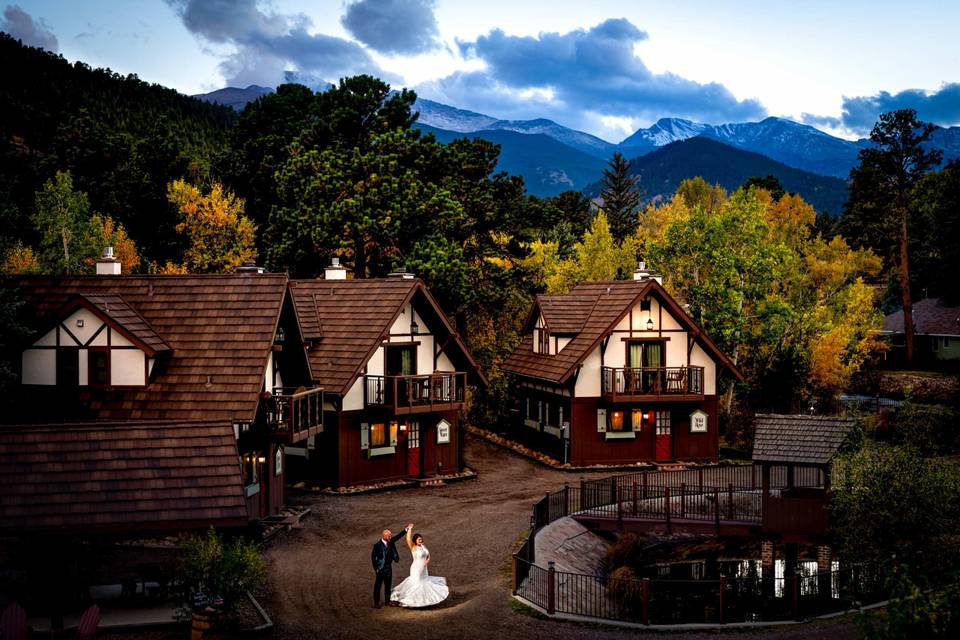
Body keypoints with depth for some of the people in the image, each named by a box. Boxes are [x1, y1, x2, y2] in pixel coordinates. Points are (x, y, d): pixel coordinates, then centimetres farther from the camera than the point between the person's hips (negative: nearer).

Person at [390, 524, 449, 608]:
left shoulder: (423, 546, 4)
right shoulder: (413, 547, -15)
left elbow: (428, 555, 13)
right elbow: (408, 539, -32)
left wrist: (428, 560, -9)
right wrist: (410, 529, -26)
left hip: (424, 569, 7)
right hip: (416, 569, -7)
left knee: (425, 582, 16)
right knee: (416, 584, -2)